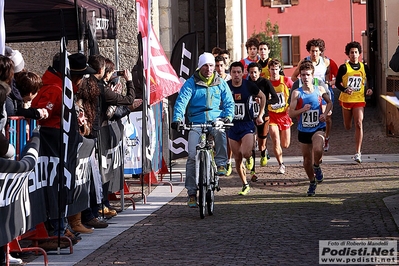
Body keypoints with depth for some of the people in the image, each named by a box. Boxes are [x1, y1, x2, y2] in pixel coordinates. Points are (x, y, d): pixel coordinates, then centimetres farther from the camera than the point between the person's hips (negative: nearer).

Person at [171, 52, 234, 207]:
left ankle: (221, 163, -20)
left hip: (215, 120, 0)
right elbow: (181, 101, -7)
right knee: (192, 157, -10)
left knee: (220, 131, -37)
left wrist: (228, 116, -15)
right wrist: (177, 118, -25)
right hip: (196, 123, 0)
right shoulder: (191, 83, 4)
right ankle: (191, 193, 0)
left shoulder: (221, 83, 11)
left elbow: (229, 102, 7)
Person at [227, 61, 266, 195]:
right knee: (237, 159, 4)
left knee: (246, 153, -22)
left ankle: (250, 157, 15)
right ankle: (245, 185, 19)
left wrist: (260, 115, 9)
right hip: (232, 125, 2)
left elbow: (263, 97, 11)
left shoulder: (249, 85, -6)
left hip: (247, 125, -2)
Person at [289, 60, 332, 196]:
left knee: (317, 150, -29)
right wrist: (302, 110, -26)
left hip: (318, 128, -1)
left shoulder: (320, 90, -2)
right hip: (303, 130, 1)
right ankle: (312, 182, 33)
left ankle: (317, 167, 4)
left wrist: (325, 113, -2)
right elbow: (291, 113, -10)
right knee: (307, 158, 10)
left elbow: (329, 102, 15)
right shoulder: (297, 93, -8)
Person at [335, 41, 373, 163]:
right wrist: (344, 89, -21)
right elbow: (337, 83, -2)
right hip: (346, 99, 0)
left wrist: (370, 88, -1)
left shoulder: (364, 67, 2)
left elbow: (369, 79, 18)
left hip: (359, 99, 0)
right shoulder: (344, 68, -5)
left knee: (359, 124, -13)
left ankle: (358, 152, -14)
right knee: (347, 127, 11)